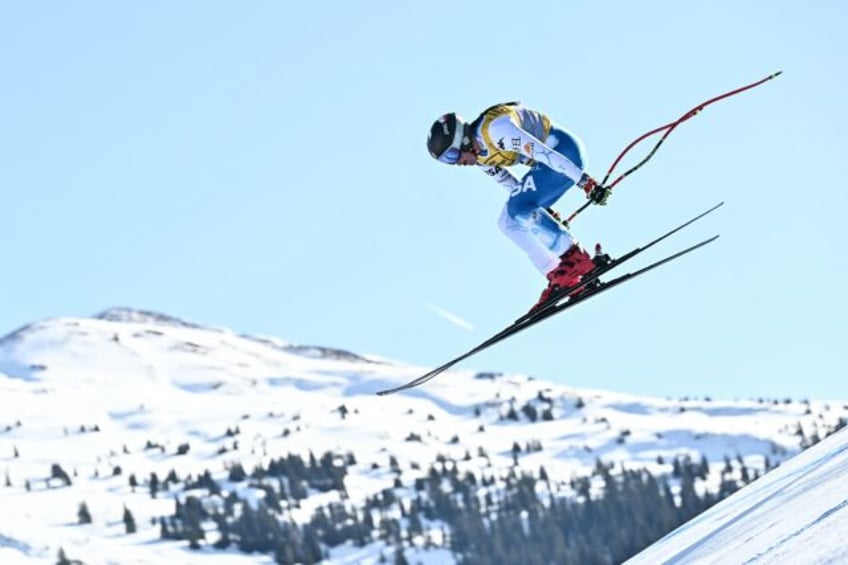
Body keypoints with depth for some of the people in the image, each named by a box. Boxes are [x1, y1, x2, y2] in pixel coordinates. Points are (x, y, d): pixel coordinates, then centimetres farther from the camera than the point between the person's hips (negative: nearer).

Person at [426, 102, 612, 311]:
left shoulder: (495, 129, -28)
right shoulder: (479, 155, 2)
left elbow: (544, 153, -29)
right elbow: (508, 182, 17)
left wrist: (585, 183, -28)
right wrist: (542, 210, 23)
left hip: (564, 151, -10)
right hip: (546, 164, 10)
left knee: (518, 210, -22)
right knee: (509, 222, 3)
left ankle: (578, 258, -13)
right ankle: (557, 276, 3)